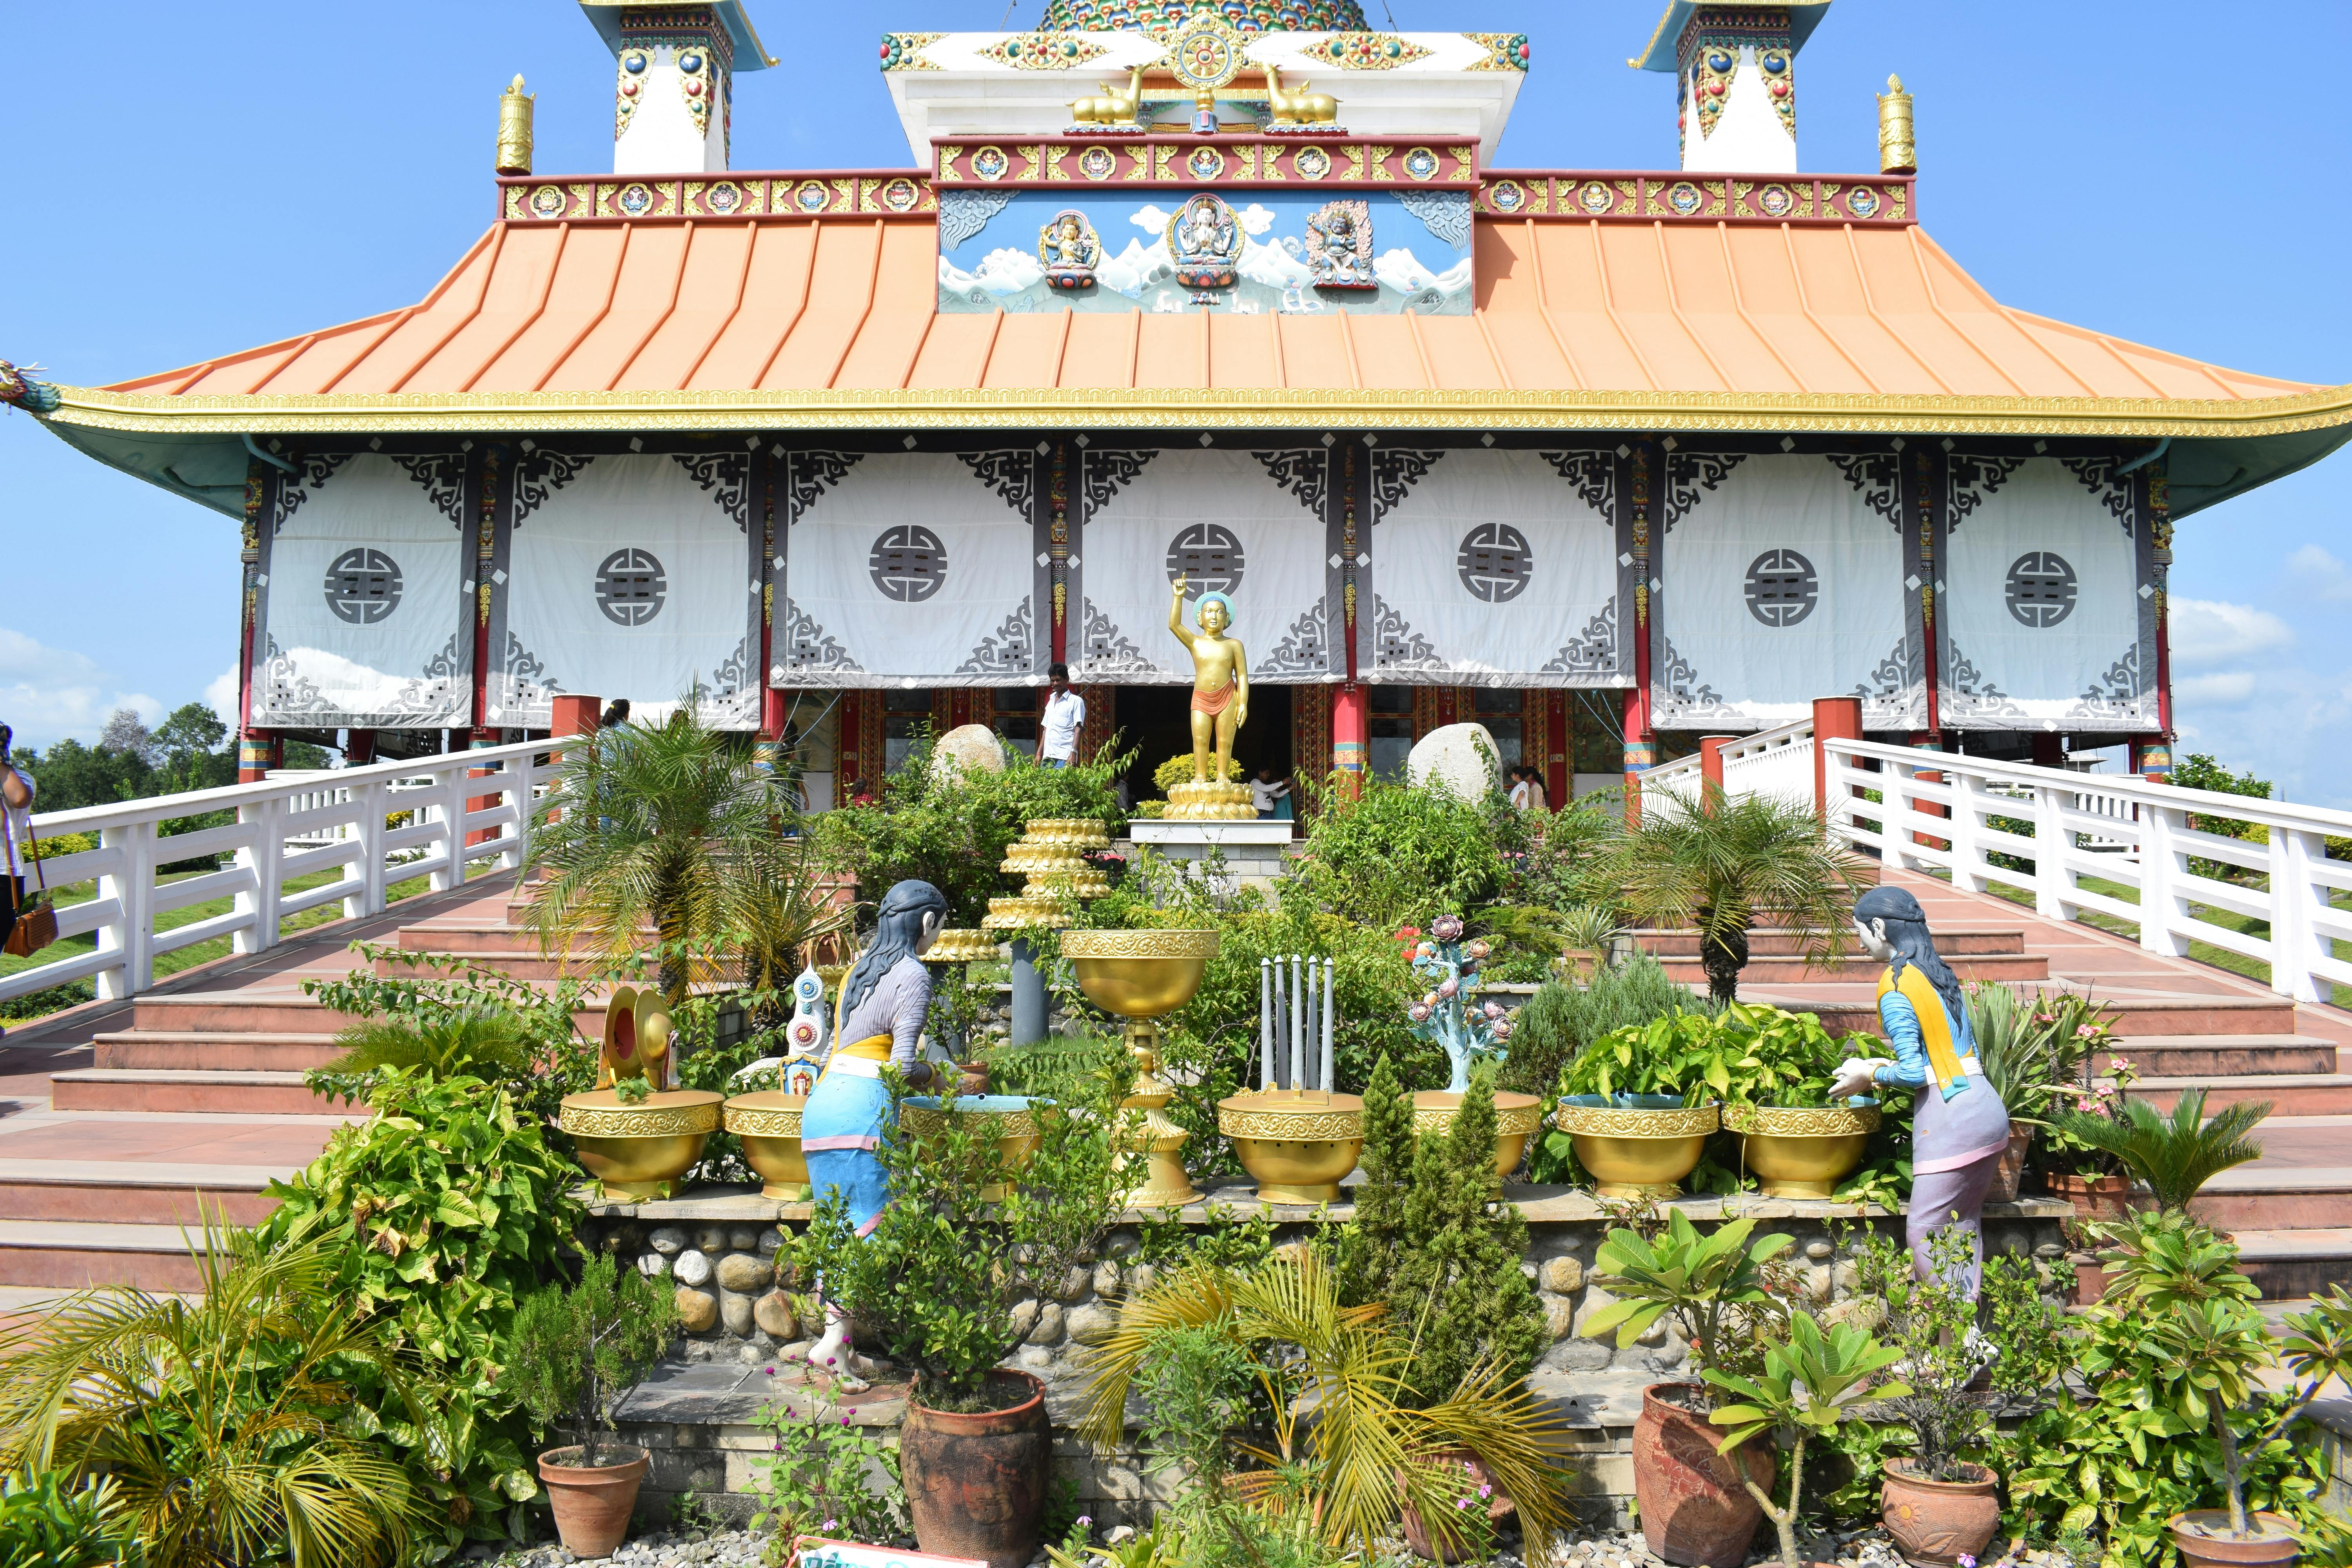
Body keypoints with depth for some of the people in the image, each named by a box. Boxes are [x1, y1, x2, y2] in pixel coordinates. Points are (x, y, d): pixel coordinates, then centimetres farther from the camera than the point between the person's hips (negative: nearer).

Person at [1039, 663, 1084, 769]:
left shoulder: (1076, 701, 2)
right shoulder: (1051, 701, 23)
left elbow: (1078, 730, -6)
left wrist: (1073, 754, -17)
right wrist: (1039, 754, 15)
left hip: (1064, 757, -6)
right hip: (1048, 756, 6)